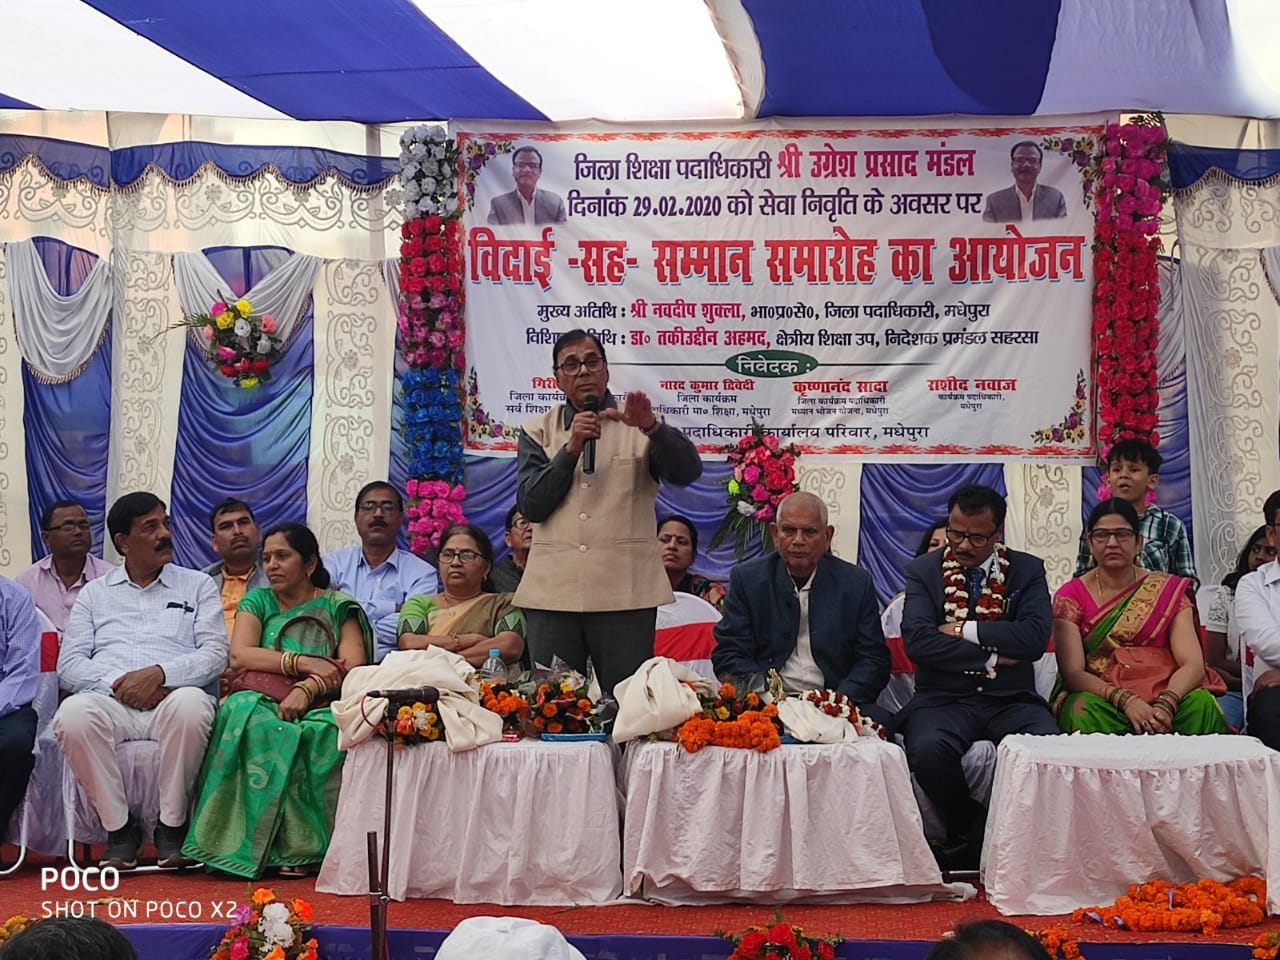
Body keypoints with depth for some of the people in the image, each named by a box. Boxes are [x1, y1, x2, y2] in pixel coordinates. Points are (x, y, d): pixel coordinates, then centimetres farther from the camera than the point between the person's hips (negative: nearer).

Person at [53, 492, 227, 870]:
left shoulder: (198, 586, 18)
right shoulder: (94, 592, 21)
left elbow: (216, 654, 4)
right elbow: (68, 664, 9)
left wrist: (159, 674, -13)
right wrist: (116, 684, -11)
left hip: (172, 700, -1)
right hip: (110, 700, 1)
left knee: (190, 704, -38)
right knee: (73, 714, -34)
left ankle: (172, 827, -21)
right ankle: (119, 828, -18)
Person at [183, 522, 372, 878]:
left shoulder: (339, 607, 13)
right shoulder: (257, 601, 18)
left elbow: (353, 665, -3)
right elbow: (239, 655, -1)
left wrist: (307, 688, -21)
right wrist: (304, 663, -12)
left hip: (320, 706, -1)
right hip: (266, 703, 1)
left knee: (329, 730, -38)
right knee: (244, 713, -35)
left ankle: (297, 847, -29)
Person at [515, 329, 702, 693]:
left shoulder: (638, 425, 10)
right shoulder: (538, 431, 13)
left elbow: (688, 472, -5)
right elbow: (531, 505, 1)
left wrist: (652, 427, -21)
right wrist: (571, 449, -9)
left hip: (625, 593, -1)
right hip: (553, 591, 1)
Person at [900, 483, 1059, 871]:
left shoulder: (1027, 570, 10)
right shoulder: (922, 571, 8)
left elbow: (1036, 636, -7)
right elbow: (917, 640, -7)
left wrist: (964, 630, -8)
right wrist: (992, 657, -9)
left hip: (1011, 700, 1)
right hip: (943, 699, -1)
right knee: (928, 750, -35)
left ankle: (976, 841, -9)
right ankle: (970, 831, -4)